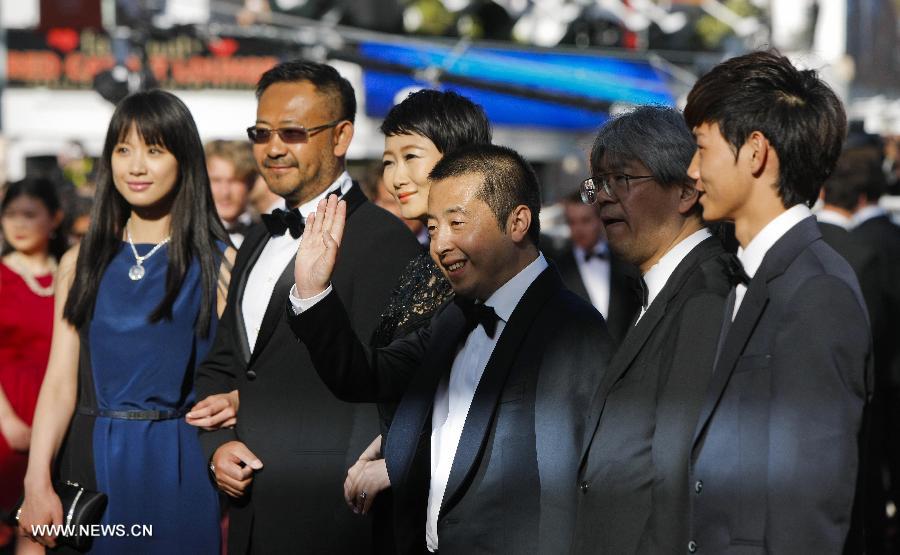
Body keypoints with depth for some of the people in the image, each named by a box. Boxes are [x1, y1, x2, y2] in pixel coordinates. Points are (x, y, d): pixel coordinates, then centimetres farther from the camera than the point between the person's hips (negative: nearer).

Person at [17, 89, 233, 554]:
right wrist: (38, 482, -13)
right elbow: (60, 381, 0)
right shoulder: (81, 263, 7)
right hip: (93, 465, 3)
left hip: (182, 468, -2)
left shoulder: (219, 263, -2)